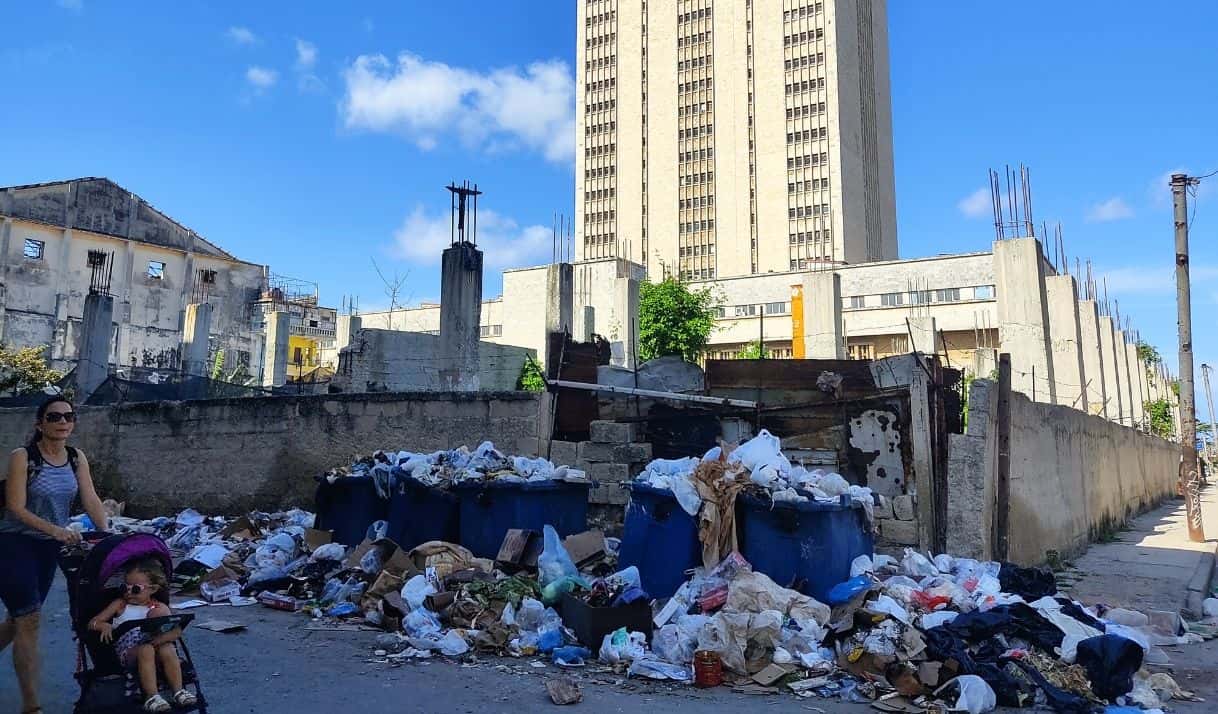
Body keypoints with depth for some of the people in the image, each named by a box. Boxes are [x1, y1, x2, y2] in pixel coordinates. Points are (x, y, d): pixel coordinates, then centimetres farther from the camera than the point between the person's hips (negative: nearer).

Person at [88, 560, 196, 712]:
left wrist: (159, 639, -26)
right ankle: (152, 696, -37)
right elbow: (92, 623, 11)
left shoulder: (159, 608, 8)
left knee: (167, 649, -32)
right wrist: (104, 625, -12)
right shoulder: (120, 605, 12)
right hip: (127, 652, 0)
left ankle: (178, 691, -29)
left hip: (154, 647, 1)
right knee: (146, 650, -34)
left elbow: (176, 631, -6)